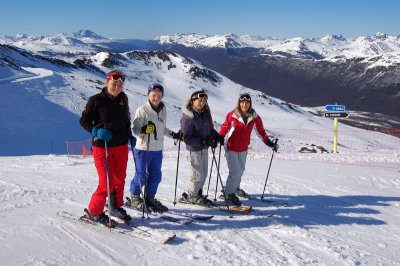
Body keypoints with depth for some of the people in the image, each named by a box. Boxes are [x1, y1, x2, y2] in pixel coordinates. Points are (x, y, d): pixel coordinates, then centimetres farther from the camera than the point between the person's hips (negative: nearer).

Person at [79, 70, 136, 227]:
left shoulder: (123, 99, 8)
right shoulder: (96, 100, -9)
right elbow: (83, 120, -5)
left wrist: (129, 135, 11)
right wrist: (96, 131, -21)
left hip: (121, 145, 6)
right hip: (102, 146, -6)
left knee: (120, 179, 14)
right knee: (107, 182, -8)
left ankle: (116, 207, 35)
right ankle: (93, 212, 12)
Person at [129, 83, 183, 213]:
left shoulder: (163, 110, 11)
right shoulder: (142, 110, -10)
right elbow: (134, 129, -13)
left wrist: (174, 135, 16)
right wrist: (143, 130, -32)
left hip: (158, 150, 6)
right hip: (143, 149, -6)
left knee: (156, 176, 9)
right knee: (141, 176, 2)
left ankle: (150, 198, 24)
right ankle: (135, 197, 22)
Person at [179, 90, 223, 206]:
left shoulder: (205, 114, 5)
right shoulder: (188, 117, -20)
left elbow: (210, 129, 18)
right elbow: (186, 137, -22)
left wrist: (217, 136, 0)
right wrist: (202, 141, -28)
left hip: (204, 149, 8)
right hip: (194, 150, -8)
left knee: (204, 174, 16)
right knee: (198, 176, -1)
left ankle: (198, 195, 33)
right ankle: (190, 197, 18)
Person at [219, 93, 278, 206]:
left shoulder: (254, 117, -4)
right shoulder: (232, 115, -14)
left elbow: (260, 131, 5)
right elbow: (225, 128, -5)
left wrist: (269, 143, 2)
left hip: (243, 149, 5)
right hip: (231, 148, -5)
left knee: (241, 170, 20)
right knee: (235, 172, -9)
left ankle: (236, 188, 42)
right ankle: (228, 193, 8)